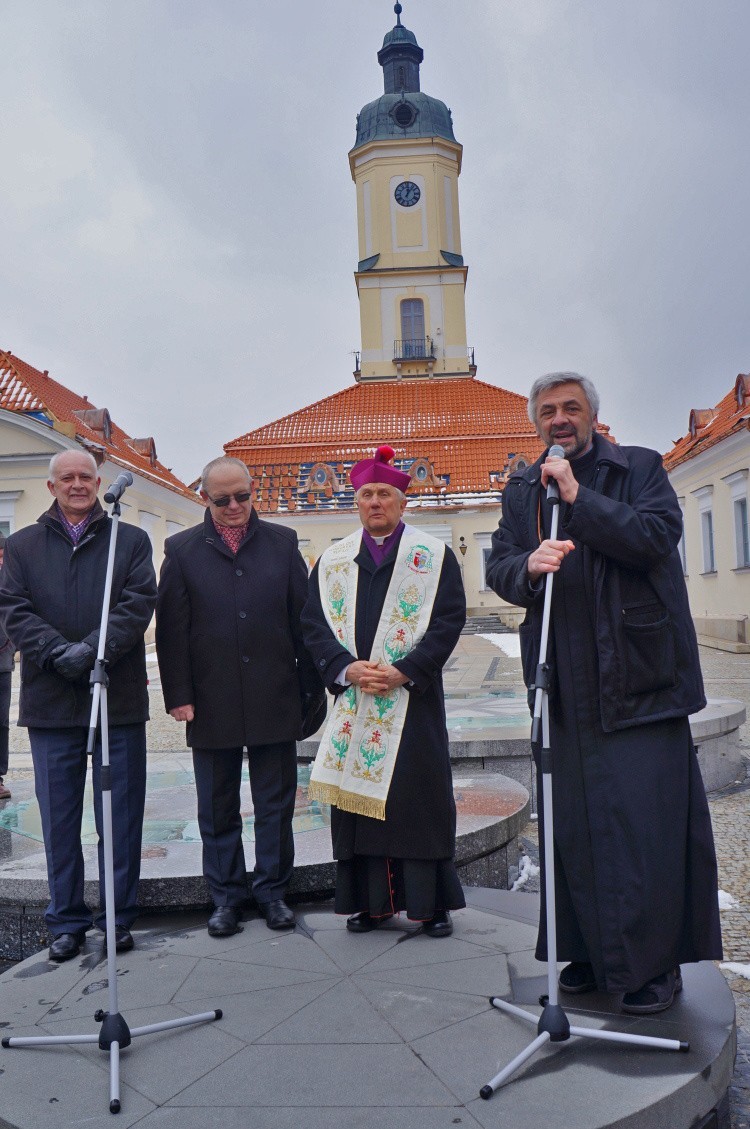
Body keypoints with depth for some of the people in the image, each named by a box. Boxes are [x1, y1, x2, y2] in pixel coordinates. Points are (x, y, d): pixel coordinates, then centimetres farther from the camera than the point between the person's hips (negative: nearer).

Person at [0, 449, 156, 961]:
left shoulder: (131, 540, 8)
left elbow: (140, 602, -4)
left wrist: (93, 649, -18)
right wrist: (59, 652, -15)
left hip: (119, 697, -1)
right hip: (51, 701, 2)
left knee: (122, 813, 5)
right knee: (60, 816, 9)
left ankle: (120, 917, 19)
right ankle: (67, 921, 21)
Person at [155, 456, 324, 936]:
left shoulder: (282, 542, 6)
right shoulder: (182, 550, 4)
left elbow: (304, 619, 5)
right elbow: (171, 630, 1)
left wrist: (312, 686, 1)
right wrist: (178, 695, -5)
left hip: (276, 699, 0)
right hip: (212, 703, 0)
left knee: (276, 802, 10)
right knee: (218, 807, 11)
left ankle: (274, 891, 25)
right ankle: (227, 896, 26)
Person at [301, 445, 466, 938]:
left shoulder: (434, 556, 2)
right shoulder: (332, 561, 11)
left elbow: (449, 620, -5)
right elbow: (315, 624, 5)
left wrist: (403, 671, -16)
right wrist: (347, 667, -12)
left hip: (414, 698, -3)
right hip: (351, 699, 3)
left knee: (420, 799, 0)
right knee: (357, 795, 5)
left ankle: (432, 902, 12)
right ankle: (372, 901, 17)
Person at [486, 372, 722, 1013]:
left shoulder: (640, 468, 4)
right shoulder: (522, 490, 14)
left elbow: (660, 535, -13)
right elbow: (498, 567, 5)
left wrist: (579, 496, -13)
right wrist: (529, 566, -17)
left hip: (637, 676, -4)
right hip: (566, 685, 4)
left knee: (646, 820, -2)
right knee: (574, 823, 9)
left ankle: (656, 964, 12)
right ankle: (594, 953, 24)